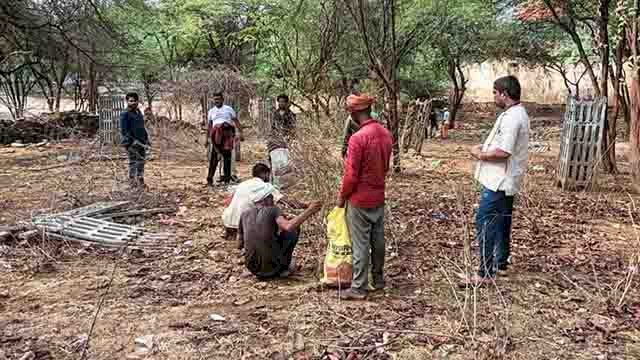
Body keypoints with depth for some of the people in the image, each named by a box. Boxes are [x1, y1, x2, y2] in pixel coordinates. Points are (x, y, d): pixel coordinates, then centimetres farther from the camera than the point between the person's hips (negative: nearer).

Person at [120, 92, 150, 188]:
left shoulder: (139, 113, 15)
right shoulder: (125, 114, -7)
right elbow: (123, 131, -12)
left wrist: (147, 139, 16)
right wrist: (132, 141, -19)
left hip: (141, 143, 7)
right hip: (131, 144, -7)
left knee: (141, 162, 11)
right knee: (132, 162, -1)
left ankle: (140, 180, 20)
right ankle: (132, 181, 6)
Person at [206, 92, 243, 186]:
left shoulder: (228, 109, 9)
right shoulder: (211, 111, 17)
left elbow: (236, 121, 6)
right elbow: (209, 126, 20)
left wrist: (240, 132, -5)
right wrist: (207, 139, 18)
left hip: (228, 134, -1)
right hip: (216, 136, 2)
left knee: (227, 156, 1)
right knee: (214, 157, -5)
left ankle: (227, 177, 7)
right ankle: (210, 179, -4)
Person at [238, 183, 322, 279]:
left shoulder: (244, 214, 7)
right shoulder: (272, 210, -6)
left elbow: (240, 243, 14)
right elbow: (289, 227, -25)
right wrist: (309, 212, -18)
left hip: (252, 268, 5)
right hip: (272, 266, -5)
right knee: (294, 229, 11)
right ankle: (283, 268, 14)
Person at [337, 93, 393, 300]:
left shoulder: (358, 138, -22)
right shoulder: (385, 134, 2)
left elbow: (351, 175, -19)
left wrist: (342, 196, -5)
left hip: (360, 199, -7)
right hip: (379, 197, 7)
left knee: (360, 244, 1)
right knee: (378, 240, 17)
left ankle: (358, 288, 9)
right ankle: (378, 279, 30)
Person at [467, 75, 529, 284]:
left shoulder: (511, 117, -21)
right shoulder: (518, 114, 13)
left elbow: (503, 152, -28)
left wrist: (481, 155, -13)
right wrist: (485, 148, 10)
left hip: (499, 181, -11)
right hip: (506, 180, 11)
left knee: (485, 223, -9)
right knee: (502, 221, 21)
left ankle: (486, 273, -6)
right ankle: (501, 260, 36)